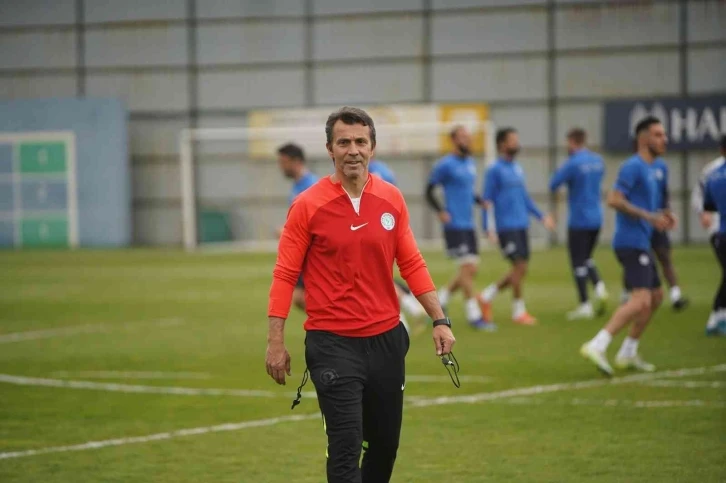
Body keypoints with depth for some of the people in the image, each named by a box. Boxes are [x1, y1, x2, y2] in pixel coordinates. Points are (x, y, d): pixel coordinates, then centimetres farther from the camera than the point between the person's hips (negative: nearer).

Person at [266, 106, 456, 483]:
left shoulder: (391, 199, 4)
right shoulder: (308, 205, -7)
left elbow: (412, 265, 11)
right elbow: (285, 276, -5)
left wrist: (439, 320, 5)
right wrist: (276, 342, -9)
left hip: (387, 339, 4)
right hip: (332, 343, -4)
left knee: (386, 443, 12)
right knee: (346, 446, -10)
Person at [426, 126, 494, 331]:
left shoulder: (470, 162, 14)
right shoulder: (445, 165, -8)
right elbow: (429, 192, -5)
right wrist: (440, 212, -18)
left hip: (469, 225, 8)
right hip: (454, 226, -8)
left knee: (470, 271, 7)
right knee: (467, 268, -10)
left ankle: (439, 301, 22)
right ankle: (474, 315, -6)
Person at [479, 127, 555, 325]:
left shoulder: (517, 169, 15)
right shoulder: (495, 170, -7)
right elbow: (487, 200, -8)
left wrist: (541, 216, 18)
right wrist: (487, 229, -14)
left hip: (522, 225, 7)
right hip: (507, 227, -7)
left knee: (521, 270, 6)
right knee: (520, 266, -8)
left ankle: (487, 295, 21)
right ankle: (518, 311, 3)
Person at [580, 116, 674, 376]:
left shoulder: (649, 169, 18)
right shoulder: (633, 167, -12)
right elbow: (614, 200, -22)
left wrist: (660, 217, 12)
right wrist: (649, 216, -22)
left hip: (640, 243, 10)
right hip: (631, 243, -10)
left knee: (656, 296, 18)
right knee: (642, 300, -20)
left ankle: (628, 353, 23)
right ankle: (597, 345, -27)